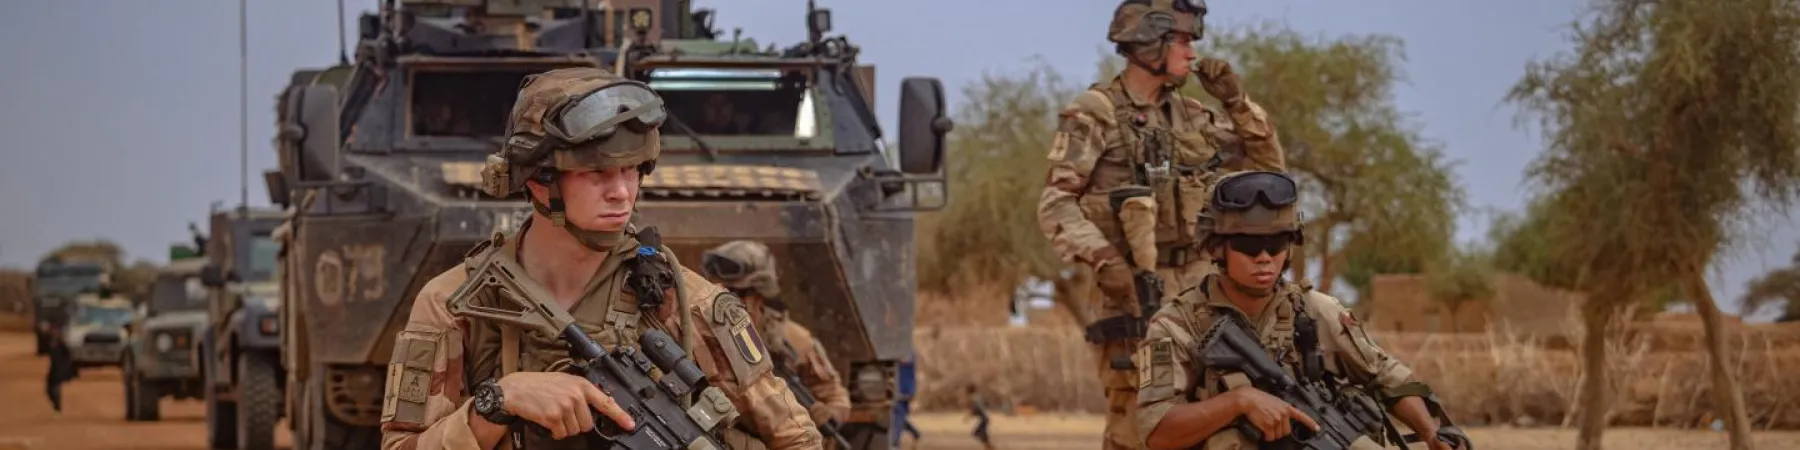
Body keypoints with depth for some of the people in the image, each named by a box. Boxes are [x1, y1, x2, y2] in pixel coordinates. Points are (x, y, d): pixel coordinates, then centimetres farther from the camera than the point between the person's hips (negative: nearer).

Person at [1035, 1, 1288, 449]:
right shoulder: (1093, 115, -5)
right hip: (1130, 292, -6)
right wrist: (1102, 259, -25)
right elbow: (1056, 206, -11)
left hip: (1194, 290, 6)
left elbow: (1268, 165, 17)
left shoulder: (1190, 115, 14)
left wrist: (1237, 102, 5)